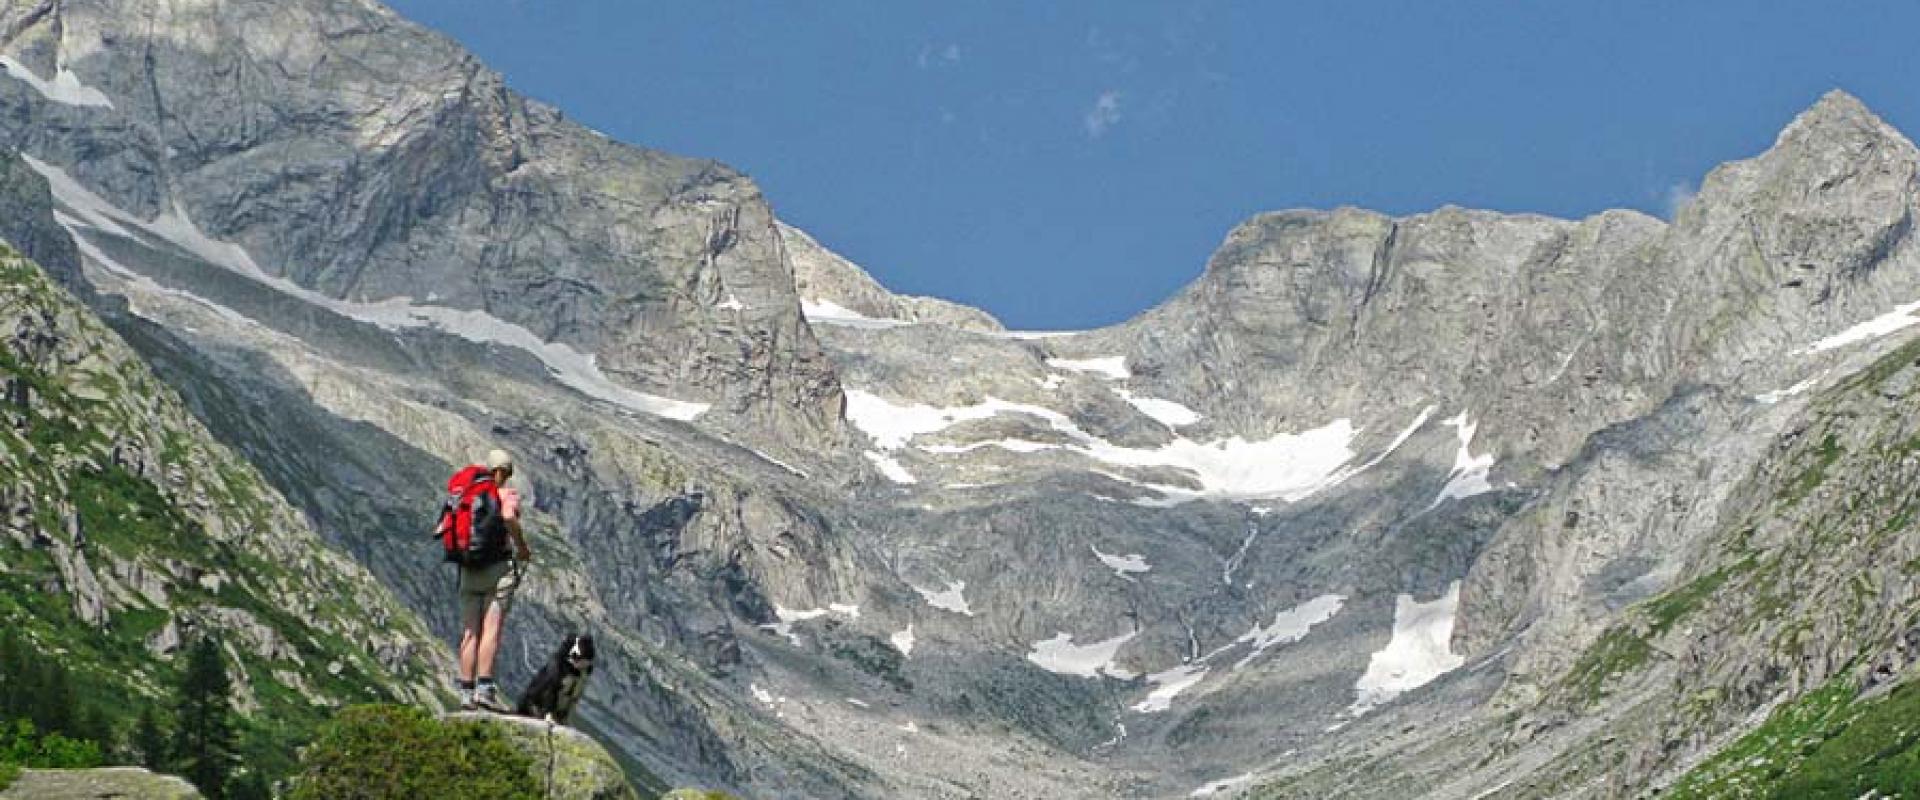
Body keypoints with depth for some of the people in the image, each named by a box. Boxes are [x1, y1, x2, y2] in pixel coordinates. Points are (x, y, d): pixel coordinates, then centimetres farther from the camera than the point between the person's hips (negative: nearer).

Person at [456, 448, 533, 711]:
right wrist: (523, 548, -10)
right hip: (498, 567, -5)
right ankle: (485, 688, -18)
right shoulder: (507, 494, -1)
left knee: (470, 633, 5)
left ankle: (466, 693, 1)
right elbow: (508, 516, -23)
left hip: (469, 571, 5)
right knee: (492, 630, -10)